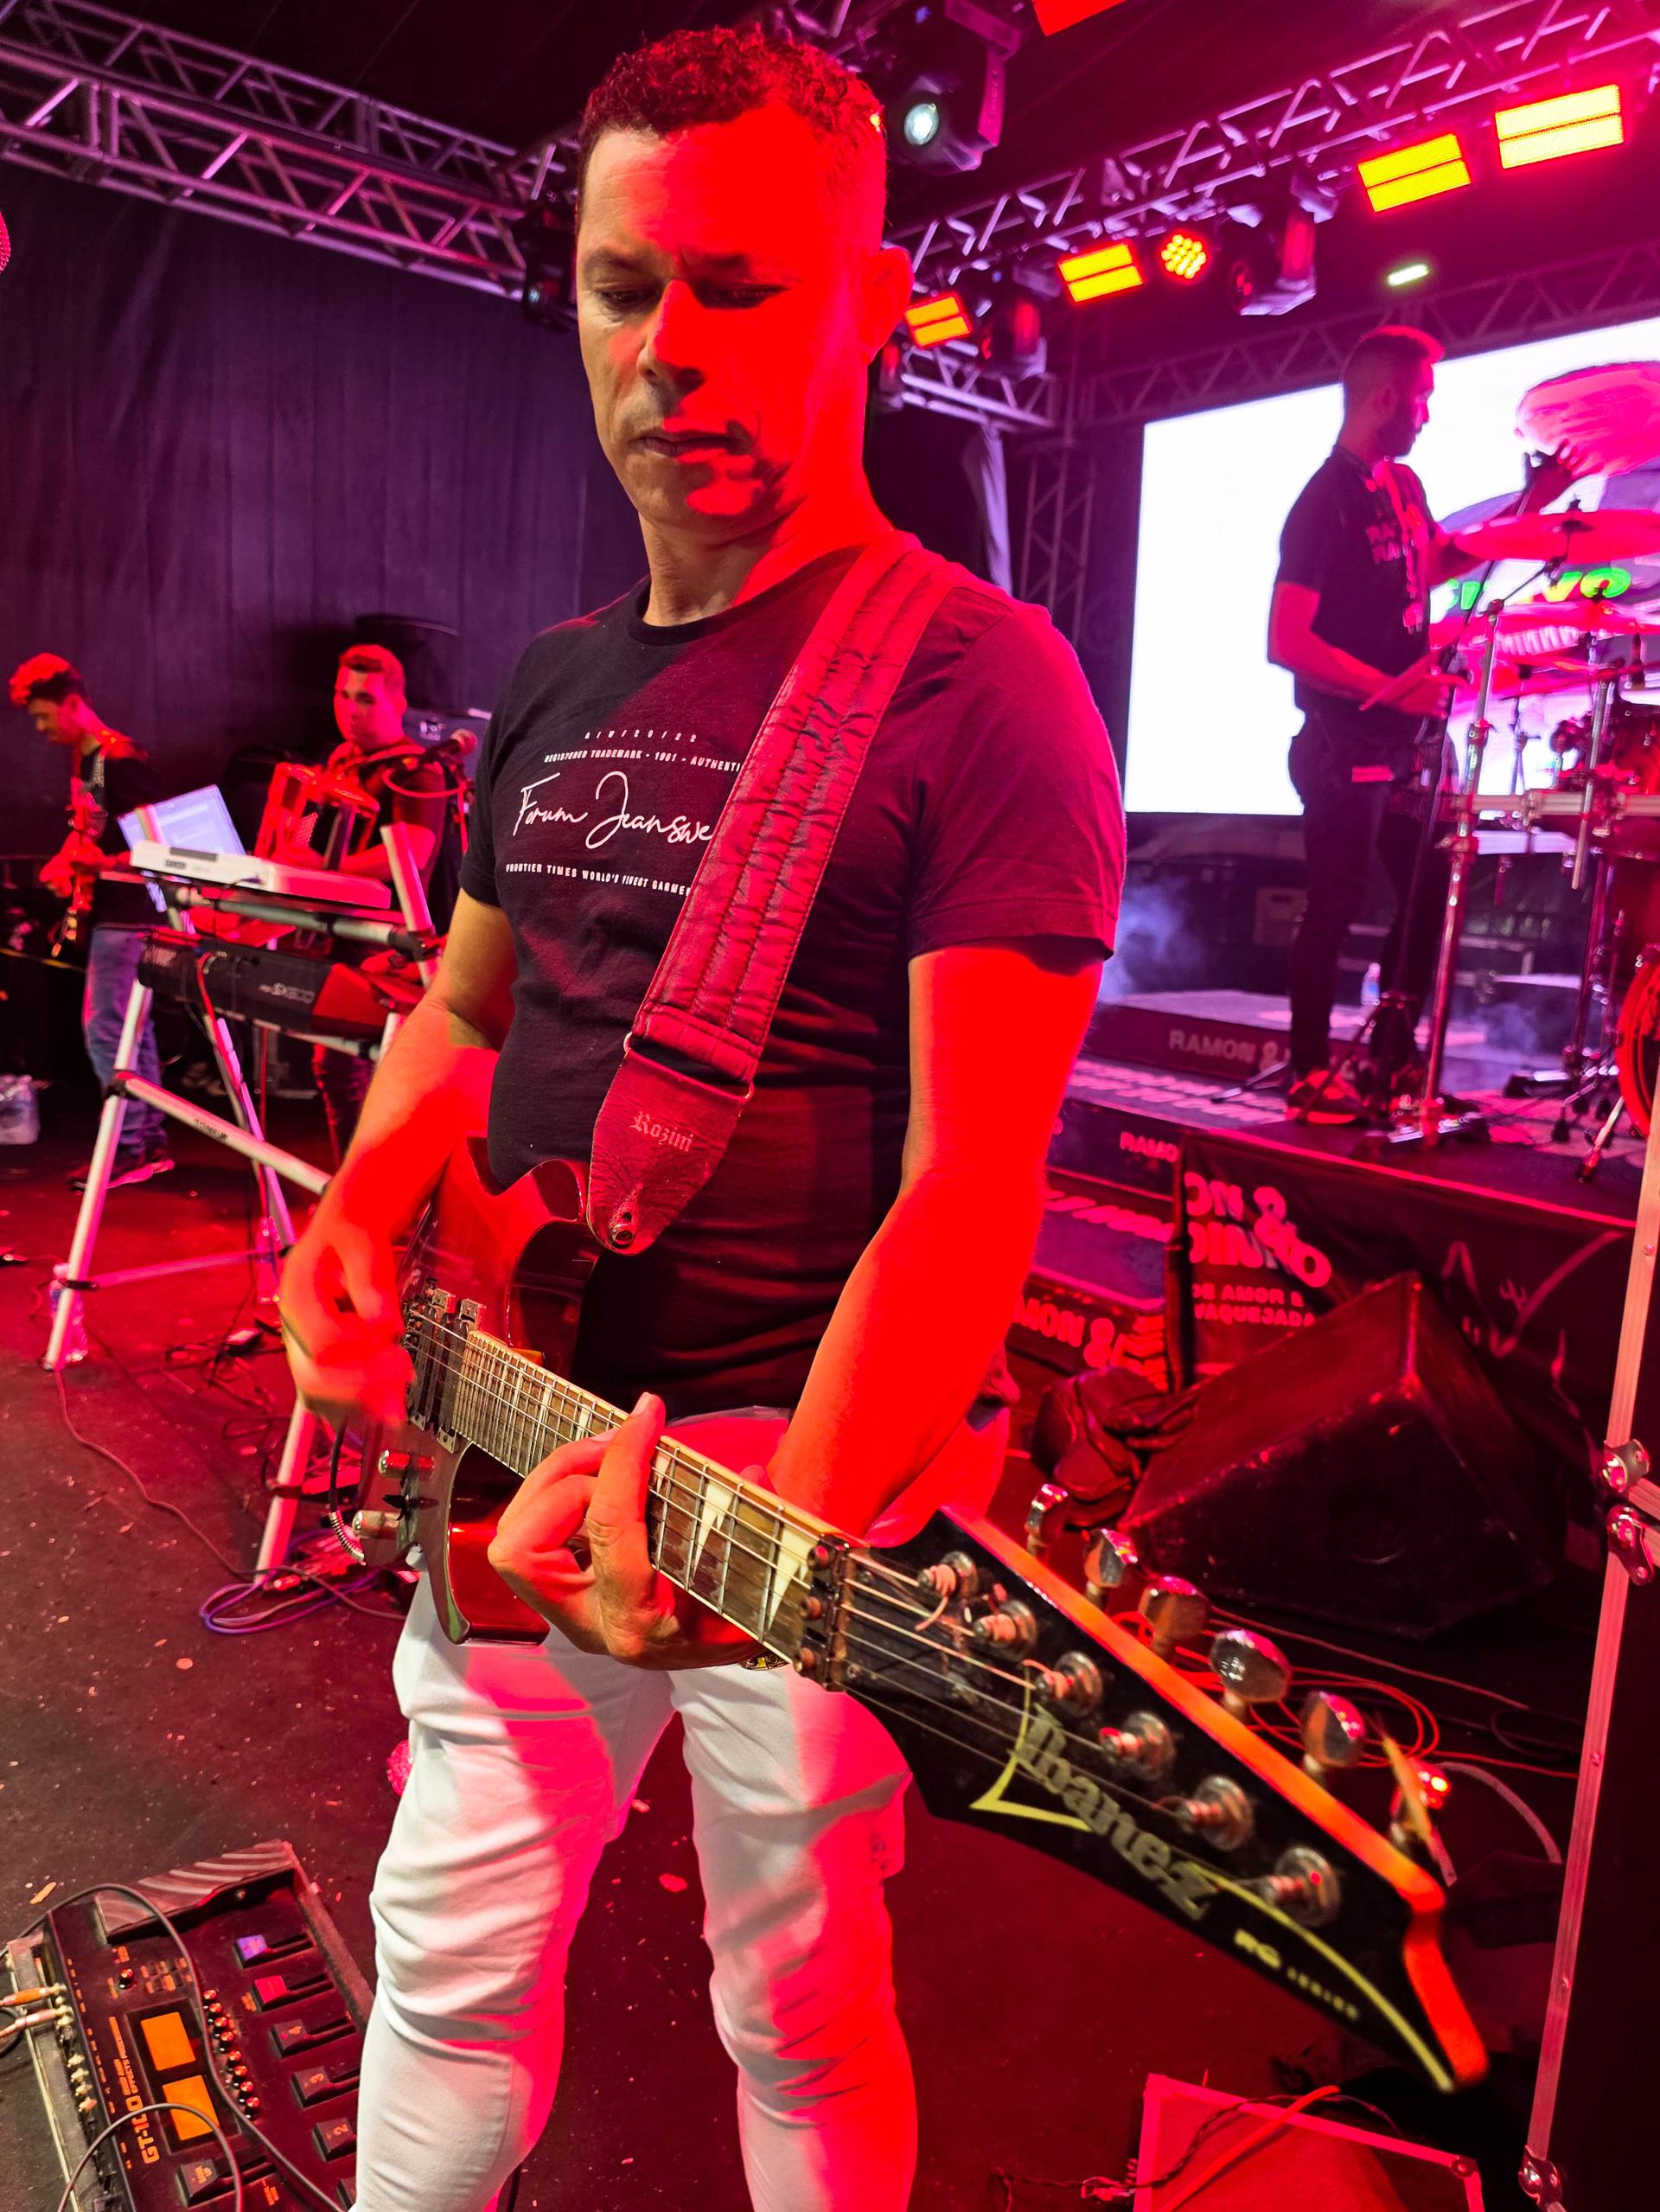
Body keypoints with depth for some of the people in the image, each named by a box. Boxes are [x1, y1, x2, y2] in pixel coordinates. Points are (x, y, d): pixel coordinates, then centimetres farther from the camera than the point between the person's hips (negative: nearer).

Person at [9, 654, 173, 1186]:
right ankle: (152, 1141, 18)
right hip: (107, 911, 10)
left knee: (104, 1028, -9)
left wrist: (101, 864, -23)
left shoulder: (120, 759, -15)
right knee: (132, 1028, 12)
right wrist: (66, 861, 5)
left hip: (127, 913, -10)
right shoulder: (81, 759, 14)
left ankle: (129, 1150, -3)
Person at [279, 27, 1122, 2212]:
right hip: (522, 1444, 6)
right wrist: (363, 1210, -3)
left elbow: (969, 1187, -21)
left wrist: (788, 1523, -36)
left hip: (814, 1479, -5)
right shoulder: (552, 686, 8)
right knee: (451, 1954, 23)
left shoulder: (977, 688, -14)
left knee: (804, 2025, 17)